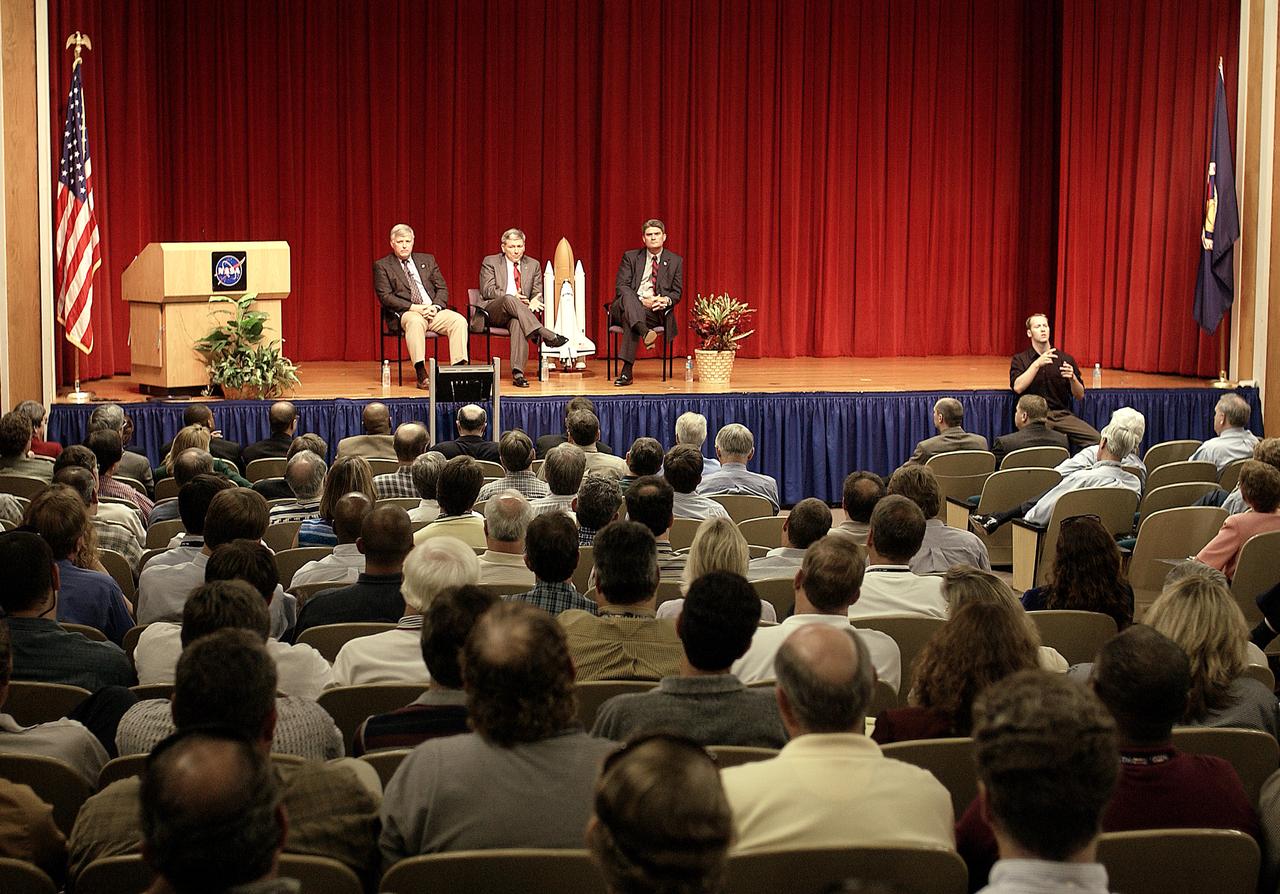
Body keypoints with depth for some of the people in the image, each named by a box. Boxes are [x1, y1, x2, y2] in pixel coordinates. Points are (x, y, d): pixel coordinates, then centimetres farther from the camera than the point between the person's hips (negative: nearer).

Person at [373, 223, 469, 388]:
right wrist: (414, 307, -15)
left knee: (459, 320, -25)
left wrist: (435, 306, -7)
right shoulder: (382, 266, 7)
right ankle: (421, 375, -42)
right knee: (415, 322, -39)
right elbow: (385, 297, -4)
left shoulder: (427, 260, 20)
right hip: (405, 313, -4)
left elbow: (442, 288, 15)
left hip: (434, 311, 4)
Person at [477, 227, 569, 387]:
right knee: (509, 299, -37)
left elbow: (538, 294, 13)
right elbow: (487, 290, -4)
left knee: (518, 321, -37)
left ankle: (518, 373, -48)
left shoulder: (533, 265, 17)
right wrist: (511, 296, -19)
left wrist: (534, 303, -14)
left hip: (515, 314, 2)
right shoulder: (490, 262, 8)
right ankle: (545, 335, -45)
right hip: (491, 312, -2)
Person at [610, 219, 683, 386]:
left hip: (657, 311, -1)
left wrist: (666, 300, -14)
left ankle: (627, 371, -44)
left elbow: (677, 292, 11)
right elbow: (620, 287, 0)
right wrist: (642, 300, -17)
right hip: (625, 307, 1)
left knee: (630, 318, -37)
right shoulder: (630, 257, 11)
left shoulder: (675, 261, 14)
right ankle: (644, 333, -61)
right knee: (628, 294, -37)